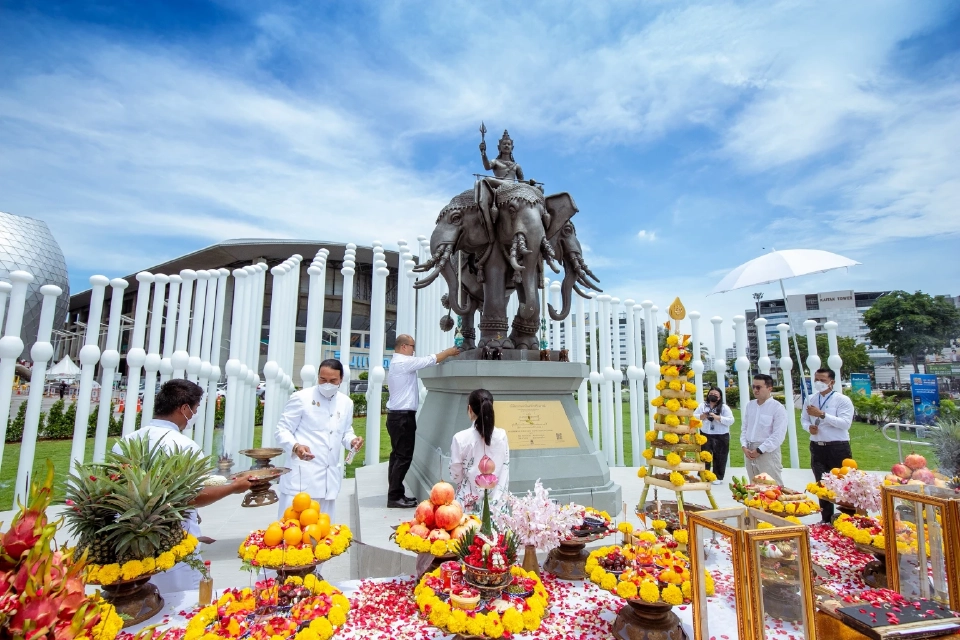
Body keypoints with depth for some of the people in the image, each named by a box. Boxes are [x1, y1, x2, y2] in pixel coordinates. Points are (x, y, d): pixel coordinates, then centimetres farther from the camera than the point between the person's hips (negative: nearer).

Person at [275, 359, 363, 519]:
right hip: (302, 477, -5)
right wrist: (295, 446, -25)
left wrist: (352, 441, -2)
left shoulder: (346, 402, 9)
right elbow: (281, 430, -5)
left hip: (329, 478, 5)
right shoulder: (301, 398, -6)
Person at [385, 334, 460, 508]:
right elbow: (430, 360, -12)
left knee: (397, 455, 12)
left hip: (398, 415, 10)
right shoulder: (404, 362, -15)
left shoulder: (397, 362, 18)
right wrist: (449, 351, 0)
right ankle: (394, 497, 0)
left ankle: (396, 494, 19)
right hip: (403, 416, -10)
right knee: (403, 457, -5)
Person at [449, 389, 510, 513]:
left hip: (469, 502, -2)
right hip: (496, 501, 3)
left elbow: (455, 476, -6)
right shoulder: (502, 435, -7)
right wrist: (498, 498, 8)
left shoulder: (461, 438, -15)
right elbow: (505, 471, -1)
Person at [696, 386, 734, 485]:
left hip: (721, 437, -2)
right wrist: (701, 417, -18)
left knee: (719, 457, 7)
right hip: (705, 435, 2)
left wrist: (718, 417, -23)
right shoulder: (702, 406, 4)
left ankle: (718, 477, 20)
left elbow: (731, 420, -12)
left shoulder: (724, 407, -3)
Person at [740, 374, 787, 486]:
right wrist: (744, 446, -1)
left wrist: (760, 450, -14)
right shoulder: (750, 405, 10)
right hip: (749, 451, 6)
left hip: (767, 452, -6)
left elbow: (778, 435, -13)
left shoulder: (777, 407, -9)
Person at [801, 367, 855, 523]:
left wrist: (822, 414, -25)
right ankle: (826, 521, 25)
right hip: (817, 448, 5)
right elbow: (803, 419, 14)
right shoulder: (810, 399, 7)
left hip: (838, 448, -5)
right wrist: (809, 427, -8)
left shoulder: (842, 400, -8)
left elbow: (845, 423, -19)